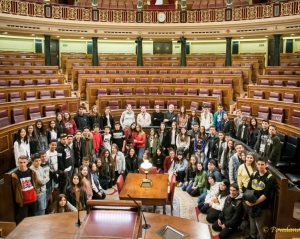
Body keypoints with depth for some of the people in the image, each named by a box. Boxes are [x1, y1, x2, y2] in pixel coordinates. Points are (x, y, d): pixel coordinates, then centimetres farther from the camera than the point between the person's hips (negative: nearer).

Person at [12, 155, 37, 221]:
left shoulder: (32, 172, -4)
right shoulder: (15, 175, -14)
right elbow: (15, 189, -7)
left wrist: (34, 194, 11)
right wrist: (19, 199, -4)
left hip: (33, 198, 3)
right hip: (23, 200, -3)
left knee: (33, 216, 19)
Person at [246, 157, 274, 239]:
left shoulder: (270, 178, -16)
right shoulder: (254, 174, 0)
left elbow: (265, 195, -20)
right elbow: (248, 188, 4)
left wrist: (254, 203, -21)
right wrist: (247, 199, -11)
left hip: (262, 206, -5)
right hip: (251, 203, 5)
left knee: (260, 225, 4)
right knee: (252, 221, 20)